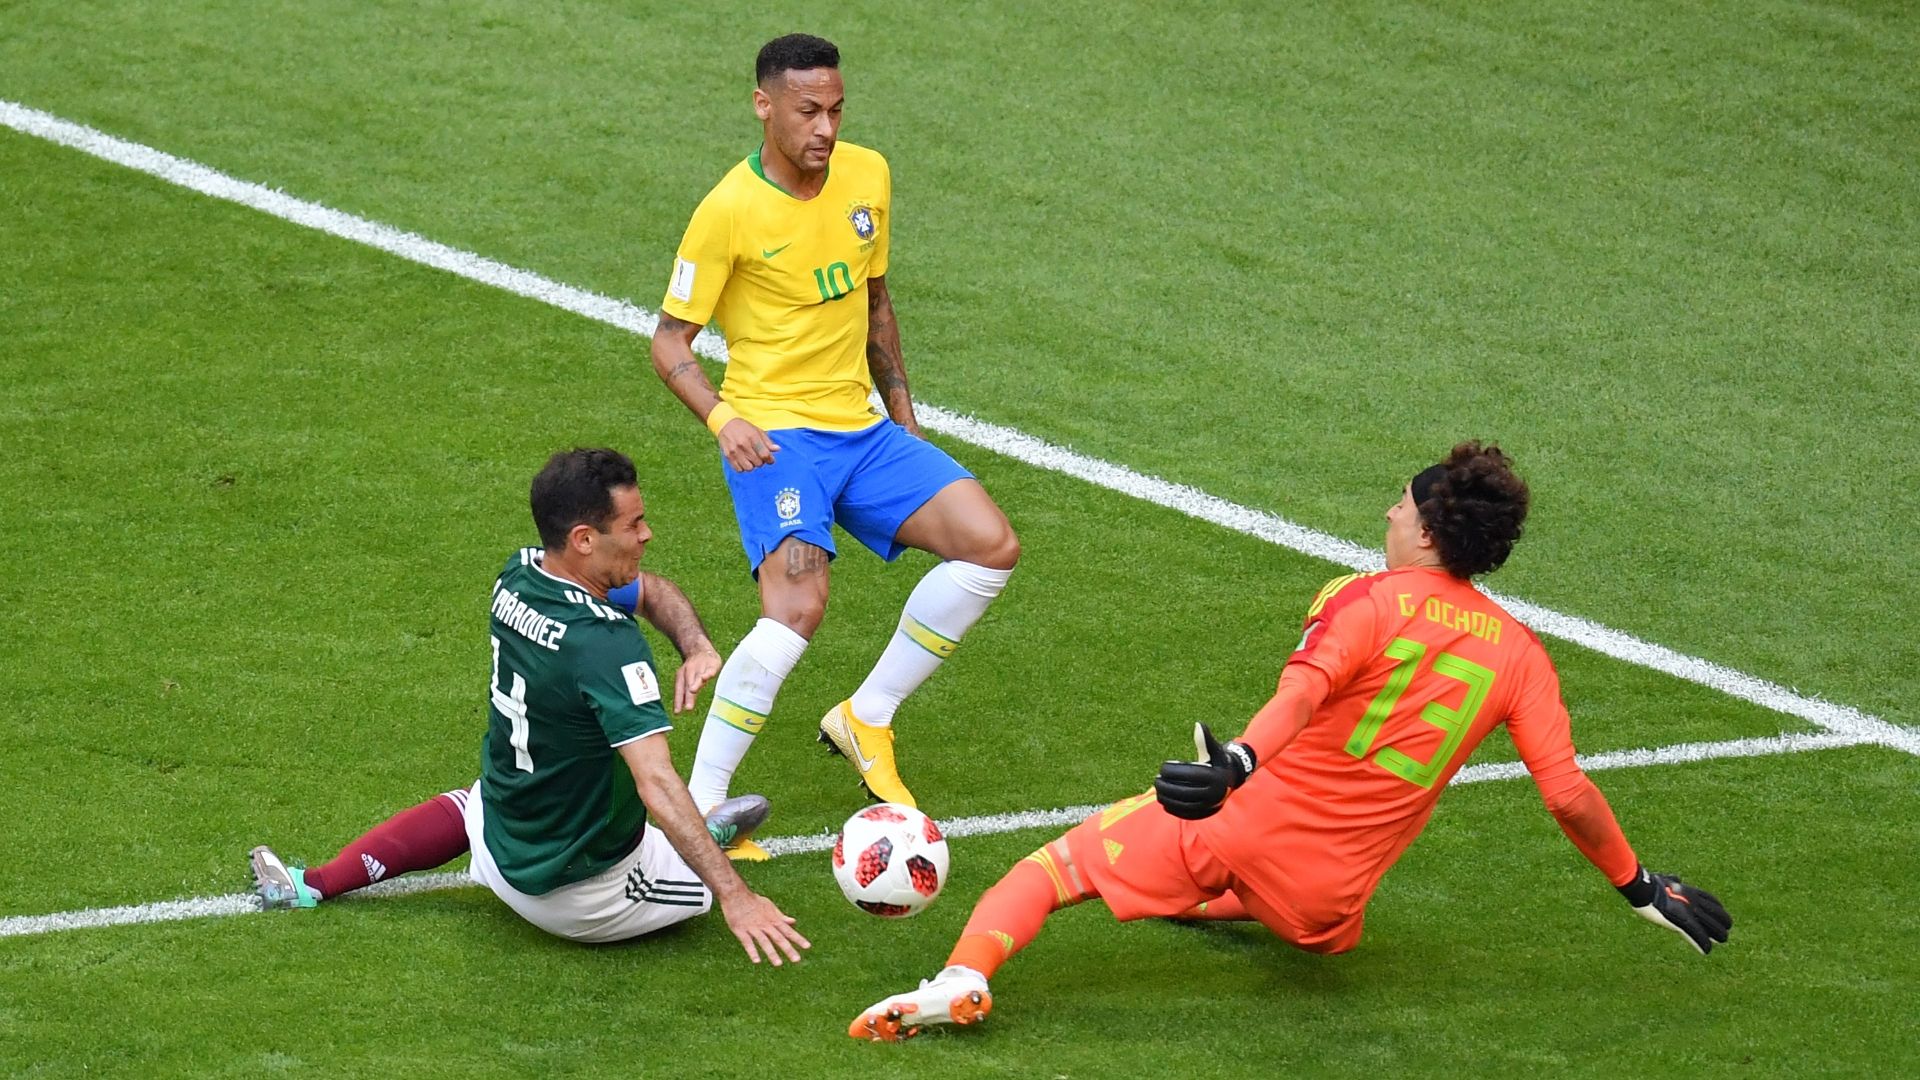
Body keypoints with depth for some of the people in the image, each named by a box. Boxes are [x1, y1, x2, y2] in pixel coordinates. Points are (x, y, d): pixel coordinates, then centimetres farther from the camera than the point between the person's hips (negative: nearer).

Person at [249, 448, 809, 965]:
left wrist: (698, 649, -11)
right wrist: (733, 895, -43)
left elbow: (652, 590, 9)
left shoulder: (518, 575, -7)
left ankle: (316, 884, 26)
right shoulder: (607, 646, -32)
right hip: (584, 895, -5)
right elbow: (657, 785, -39)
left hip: (501, 848, 5)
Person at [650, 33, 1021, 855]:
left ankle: (866, 719, 7)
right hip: (775, 434, -7)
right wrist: (722, 419, -25)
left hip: (862, 427, 7)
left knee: (990, 546, -6)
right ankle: (698, 810, -17)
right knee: (797, 607, -26)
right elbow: (670, 340, -8)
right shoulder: (729, 211, -13)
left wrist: (901, 412, 18)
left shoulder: (868, 176, 5)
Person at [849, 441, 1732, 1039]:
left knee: (1052, 866, 5)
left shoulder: (1369, 602, -10)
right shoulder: (1519, 654, 0)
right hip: (1325, 905, 4)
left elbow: (1305, 687, -30)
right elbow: (1568, 794, -2)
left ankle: (964, 976, -18)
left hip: (1239, 822, -4)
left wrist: (1237, 764, -46)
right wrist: (1641, 888, 10)